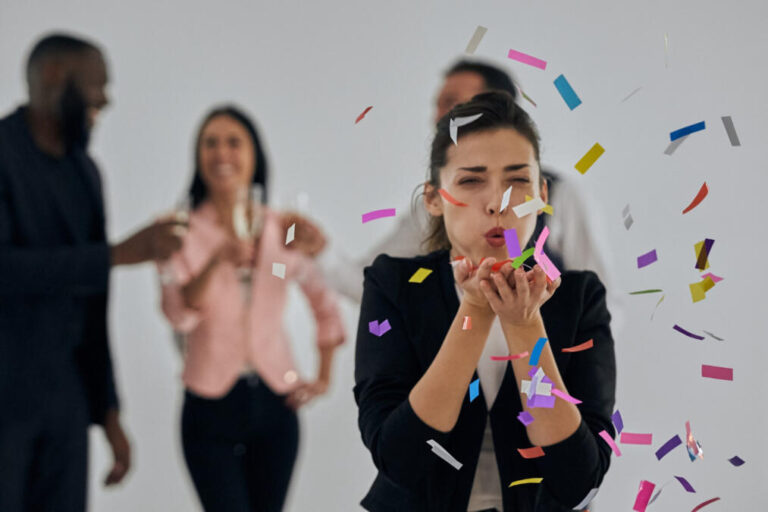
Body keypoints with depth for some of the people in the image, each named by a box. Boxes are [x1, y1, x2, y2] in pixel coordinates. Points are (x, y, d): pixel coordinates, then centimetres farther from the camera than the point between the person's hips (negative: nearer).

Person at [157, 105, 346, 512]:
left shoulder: (283, 231, 4)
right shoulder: (184, 233, -4)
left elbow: (325, 303, 17)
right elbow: (178, 315, -20)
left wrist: (324, 376, 13)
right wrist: (217, 261, -34)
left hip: (274, 403, 3)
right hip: (211, 407, -2)